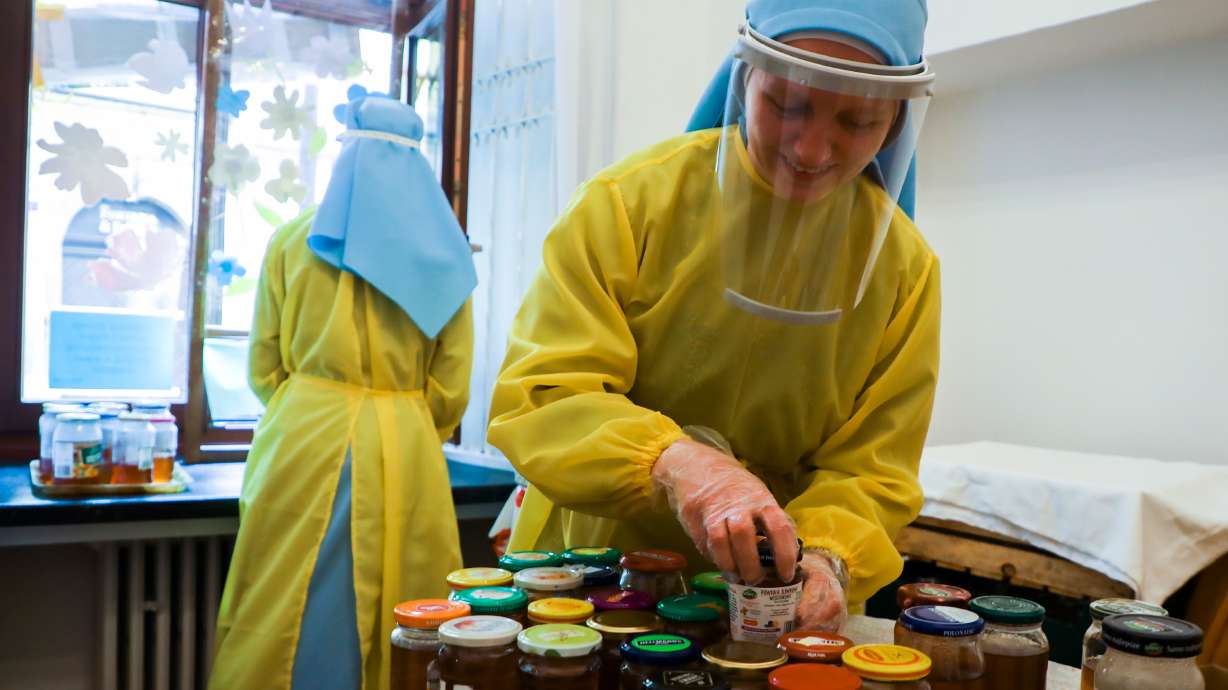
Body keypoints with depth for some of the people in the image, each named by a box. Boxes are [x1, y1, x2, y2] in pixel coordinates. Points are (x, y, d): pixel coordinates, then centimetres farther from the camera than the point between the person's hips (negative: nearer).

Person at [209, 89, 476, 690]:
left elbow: (265, 369, 7)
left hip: (302, 448, -1)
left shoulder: (293, 240, 4)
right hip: (406, 461, 1)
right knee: (402, 638, 8)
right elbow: (450, 392, 3)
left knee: (285, 629, 7)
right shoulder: (444, 258, 6)